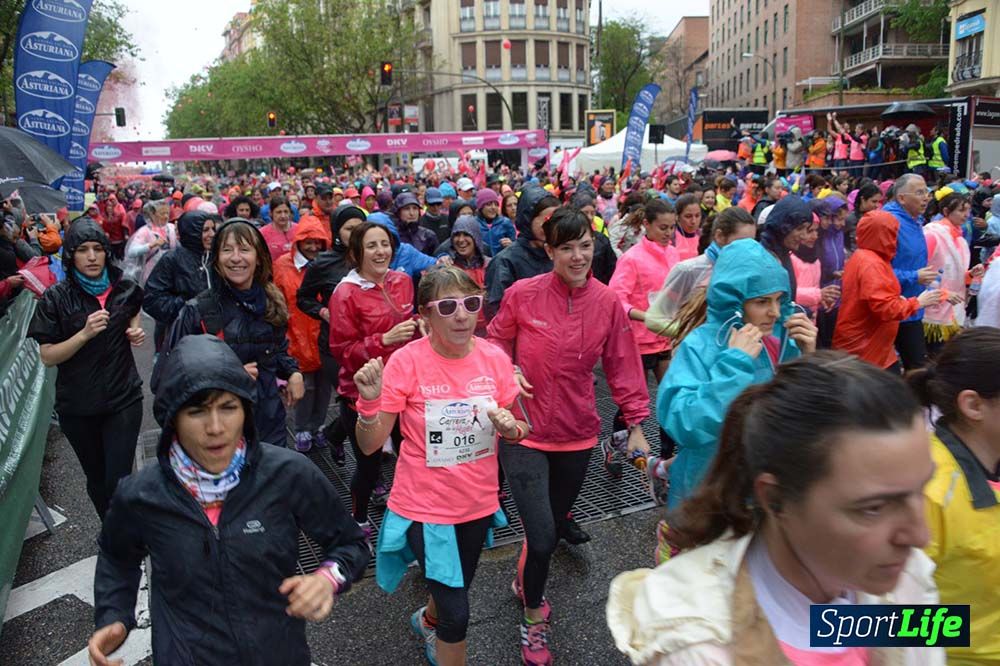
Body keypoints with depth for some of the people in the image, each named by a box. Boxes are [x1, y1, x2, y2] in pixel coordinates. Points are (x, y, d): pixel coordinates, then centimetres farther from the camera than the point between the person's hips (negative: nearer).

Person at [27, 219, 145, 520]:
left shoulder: (124, 289, 0)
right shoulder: (56, 298, -7)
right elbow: (47, 356, -9)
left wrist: (136, 333, 2)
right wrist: (83, 334, -24)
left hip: (123, 398, 0)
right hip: (77, 405, 0)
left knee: (118, 481, -6)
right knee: (96, 478, 15)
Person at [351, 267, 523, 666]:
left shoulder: (495, 358, -10)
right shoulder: (407, 362, -19)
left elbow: (520, 429, 1)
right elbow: (370, 445, -16)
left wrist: (510, 428, -21)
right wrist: (370, 402, -34)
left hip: (479, 503, 4)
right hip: (425, 506, -4)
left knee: (456, 588, 27)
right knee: (456, 614, -2)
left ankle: (427, 619, 61)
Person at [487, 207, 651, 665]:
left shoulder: (608, 302, -5)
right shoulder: (522, 293, -12)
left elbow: (623, 366, 1)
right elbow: (496, 344, 3)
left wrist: (636, 425, 0)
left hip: (577, 435, 3)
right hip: (524, 432, -3)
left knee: (554, 527, 20)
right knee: (541, 536, -8)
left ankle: (524, 583, 52)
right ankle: (532, 616, 22)